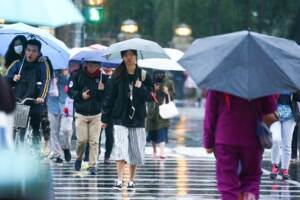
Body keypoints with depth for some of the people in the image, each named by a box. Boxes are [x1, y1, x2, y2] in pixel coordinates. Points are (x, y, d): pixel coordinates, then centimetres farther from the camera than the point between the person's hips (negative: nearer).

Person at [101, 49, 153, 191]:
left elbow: (150, 97, 0)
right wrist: (105, 118, 1)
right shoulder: (117, 76, 0)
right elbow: (109, 97, 2)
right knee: (121, 148, -14)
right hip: (120, 118, -2)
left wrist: (140, 88, -19)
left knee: (136, 151, 5)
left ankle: (131, 180, 16)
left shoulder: (143, 76, 3)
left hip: (137, 118, 2)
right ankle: (119, 180, -17)